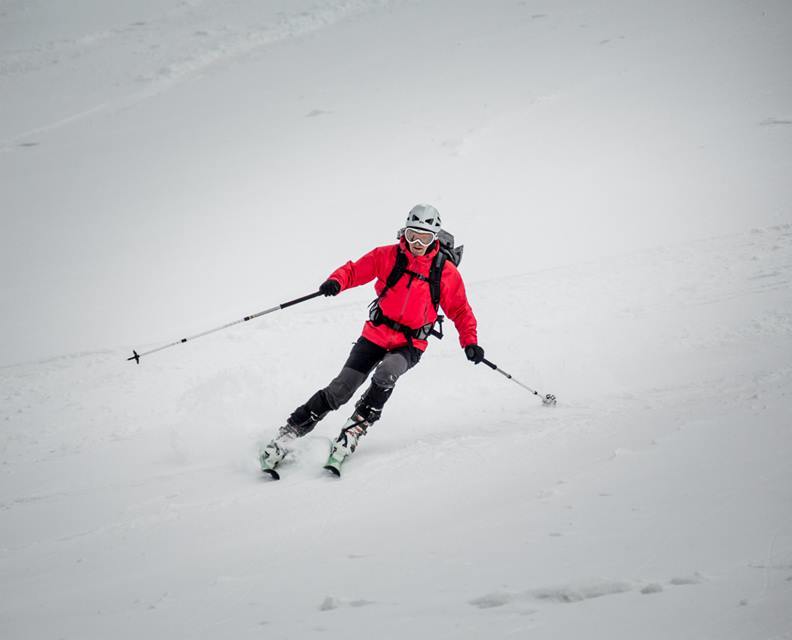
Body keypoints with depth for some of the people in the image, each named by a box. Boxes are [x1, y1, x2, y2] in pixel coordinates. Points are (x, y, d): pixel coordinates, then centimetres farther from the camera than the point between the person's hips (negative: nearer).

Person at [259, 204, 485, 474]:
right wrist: (336, 281, -22)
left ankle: (354, 429, -17)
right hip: (376, 335, 1)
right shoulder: (388, 256, -2)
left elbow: (460, 310, 5)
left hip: (410, 345, -1)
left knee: (385, 375, -33)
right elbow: (356, 270, 0)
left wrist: (470, 342, -8)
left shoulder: (446, 271, -3)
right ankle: (290, 431, 1)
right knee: (340, 389, -9)